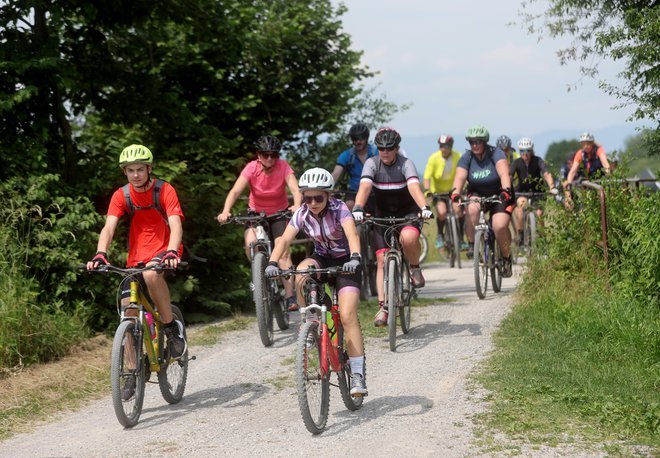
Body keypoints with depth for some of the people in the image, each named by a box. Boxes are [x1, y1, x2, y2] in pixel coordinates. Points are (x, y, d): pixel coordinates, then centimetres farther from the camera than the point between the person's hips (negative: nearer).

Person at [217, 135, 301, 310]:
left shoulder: (283, 166, -19)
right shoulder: (252, 168, -19)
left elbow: (295, 189, -32)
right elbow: (235, 191, -30)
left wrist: (297, 205, -54)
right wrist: (225, 211, -47)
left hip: (279, 213, 0)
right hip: (256, 213, 0)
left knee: (283, 250, -18)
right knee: (251, 243, -27)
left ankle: (290, 296, -15)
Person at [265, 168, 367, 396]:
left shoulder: (339, 209, -23)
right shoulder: (302, 214, -13)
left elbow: (352, 234, -39)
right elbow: (285, 239, -24)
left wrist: (355, 258, -59)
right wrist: (272, 262, -43)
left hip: (345, 262, -4)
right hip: (322, 259, 4)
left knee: (347, 316, -20)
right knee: (302, 273, -33)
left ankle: (358, 375, -15)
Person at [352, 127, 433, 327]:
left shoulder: (405, 164, -17)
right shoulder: (372, 164, -12)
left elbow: (414, 187, -33)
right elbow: (364, 187, -27)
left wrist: (424, 208, -51)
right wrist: (358, 208, -46)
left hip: (408, 212, -2)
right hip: (383, 215, 2)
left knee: (408, 237, -35)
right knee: (382, 260, -9)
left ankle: (415, 268, -5)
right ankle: (383, 306, -8)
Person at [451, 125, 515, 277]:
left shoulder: (496, 153, -17)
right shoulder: (466, 157, -10)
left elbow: (504, 173, -33)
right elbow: (460, 177, -24)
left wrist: (506, 190, -52)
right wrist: (455, 193, -44)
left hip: (499, 195, -2)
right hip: (477, 194, 2)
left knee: (500, 226, -22)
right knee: (472, 209, -33)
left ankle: (506, 259, 2)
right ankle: (472, 245, -17)